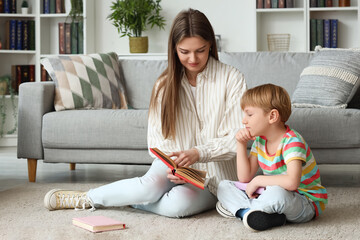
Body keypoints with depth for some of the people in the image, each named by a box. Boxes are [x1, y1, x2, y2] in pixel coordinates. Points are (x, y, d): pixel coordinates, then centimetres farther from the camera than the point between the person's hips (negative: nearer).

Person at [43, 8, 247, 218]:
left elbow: (235, 139, -10)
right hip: (175, 168, 2)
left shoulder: (231, 79, -7)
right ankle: (88, 197, -12)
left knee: (178, 204, -33)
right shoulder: (166, 83, 4)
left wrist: (198, 153, -27)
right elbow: (157, 138, 0)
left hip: (212, 179, -2)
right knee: (151, 185, -34)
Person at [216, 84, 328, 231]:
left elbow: (292, 182, -39)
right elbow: (245, 178, 5)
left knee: (277, 193, -43)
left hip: (308, 203, -8)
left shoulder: (292, 141, -22)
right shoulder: (260, 140, 4)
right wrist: (241, 145, -4)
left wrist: (258, 181, -26)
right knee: (224, 187, 1)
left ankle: (241, 209, -15)